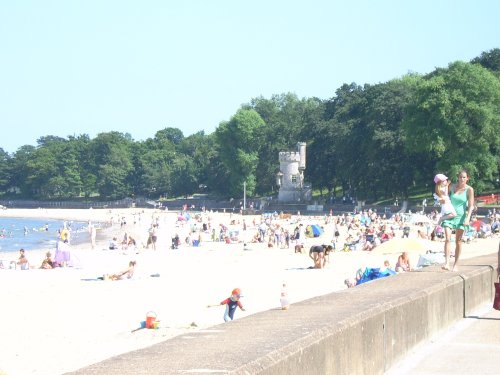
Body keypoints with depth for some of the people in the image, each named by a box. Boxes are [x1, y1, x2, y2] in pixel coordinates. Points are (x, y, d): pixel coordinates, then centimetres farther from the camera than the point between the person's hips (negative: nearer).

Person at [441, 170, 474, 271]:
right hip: (449, 215, 1)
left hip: (461, 216, -1)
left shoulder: (469, 190, -4)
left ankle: (455, 265, 15)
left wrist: (468, 218, -19)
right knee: (447, 239, -14)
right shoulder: (452, 187, 2)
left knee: (458, 241, 6)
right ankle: (446, 263, -21)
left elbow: (471, 205, -8)